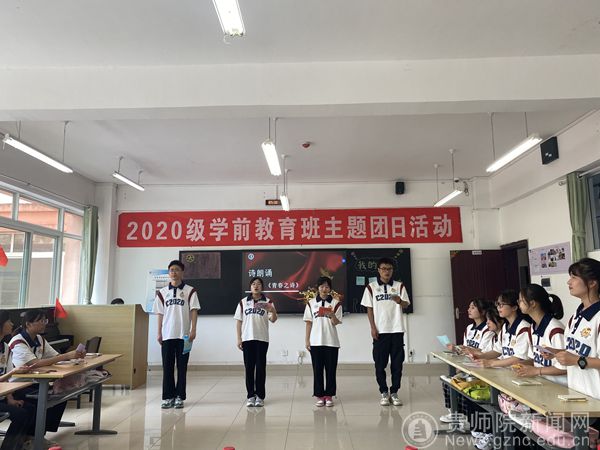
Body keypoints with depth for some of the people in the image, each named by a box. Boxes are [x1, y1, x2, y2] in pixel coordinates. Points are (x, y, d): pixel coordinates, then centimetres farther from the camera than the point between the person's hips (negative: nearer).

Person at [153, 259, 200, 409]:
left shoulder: (190, 291, 1)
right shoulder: (162, 292, 8)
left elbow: (193, 311, -3)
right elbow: (160, 314, 10)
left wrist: (193, 330, -10)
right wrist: (159, 333, 5)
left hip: (183, 335, -2)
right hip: (167, 335, 2)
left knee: (182, 367, 4)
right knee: (167, 367, 5)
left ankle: (179, 397, 13)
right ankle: (168, 397, 14)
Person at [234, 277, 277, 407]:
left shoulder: (267, 302, 3)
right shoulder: (243, 302, 7)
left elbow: (273, 320, -7)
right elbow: (238, 321, 8)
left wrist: (273, 311, -29)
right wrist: (238, 338, 1)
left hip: (262, 339, -1)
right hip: (247, 339, 1)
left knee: (261, 367, 2)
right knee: (249, 367, 4)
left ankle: (260, 396, 10)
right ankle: (250, 396, 12)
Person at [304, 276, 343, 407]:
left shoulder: (335, 303, 1)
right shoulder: (311, 303, 5)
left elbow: (336, 322, -4)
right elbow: (309, 322, 7)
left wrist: (332, 315, -25)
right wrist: (307, 340, 2)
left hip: (331, 342, -1)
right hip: (315, 342, 1)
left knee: (331, 370, 4)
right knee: (317, 370, 5)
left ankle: (329, 396, 15)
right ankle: (319, 396, 15)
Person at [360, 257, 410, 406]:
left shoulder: (399, 286, 6)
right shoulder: (371, 287, 3)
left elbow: (406, 305, 0)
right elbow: (369, 309, 3)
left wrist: (399, 301, -23)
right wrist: (373, 328, -5)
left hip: (397, 330, 1)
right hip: (380, 331, -1)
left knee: (397, 363, 4)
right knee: (380, 363, 3)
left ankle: (394, 392, 16)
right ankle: (384, 392, 16)